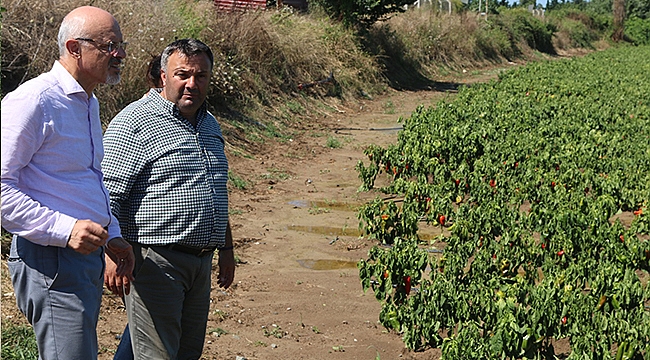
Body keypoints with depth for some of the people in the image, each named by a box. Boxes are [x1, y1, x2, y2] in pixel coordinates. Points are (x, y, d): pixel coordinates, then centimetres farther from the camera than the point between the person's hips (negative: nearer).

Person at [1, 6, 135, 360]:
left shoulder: (88, 103, 16)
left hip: (87, 255, 10)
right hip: (49, 260, -9)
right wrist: (65, 230, -25)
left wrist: (111, 236, 15)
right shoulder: (32, 101, -15)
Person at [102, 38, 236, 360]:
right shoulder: (135, 122, -10)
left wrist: (226, 249, 24)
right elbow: (107, 195, -15)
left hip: (201, 261, 8)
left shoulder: (209, 124, 15)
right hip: (155, 261, -8)